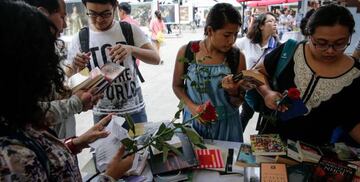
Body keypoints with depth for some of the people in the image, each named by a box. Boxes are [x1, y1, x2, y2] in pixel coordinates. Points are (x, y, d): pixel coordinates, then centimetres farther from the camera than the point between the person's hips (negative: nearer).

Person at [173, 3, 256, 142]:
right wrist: (191, 106, -14)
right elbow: (177, 85, 2)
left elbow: (239, 101, -2)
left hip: (226, 124, 0)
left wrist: (233, 91, -24)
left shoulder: (238, 57, -9)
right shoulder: (186, 52, -11)